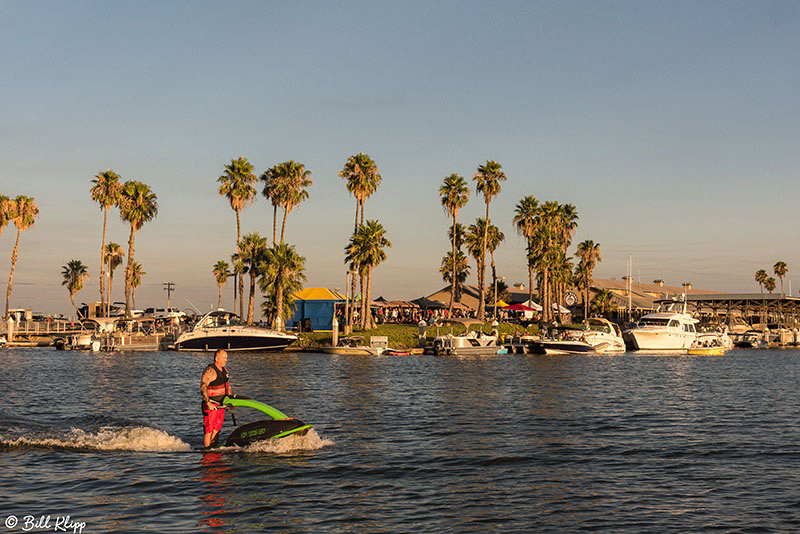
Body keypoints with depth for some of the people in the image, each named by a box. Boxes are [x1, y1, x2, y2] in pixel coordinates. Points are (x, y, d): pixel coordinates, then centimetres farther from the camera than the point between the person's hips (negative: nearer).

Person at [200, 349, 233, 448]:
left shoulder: (225, 370, 12)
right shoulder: (210, 371, -15)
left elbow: (227, 386, 23)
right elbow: (203, 387, -22)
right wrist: (208, 403, -26)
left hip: (221, 405, 8)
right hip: (210, 406, -8)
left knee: (217, 429, 13)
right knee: (209, 430, -5)